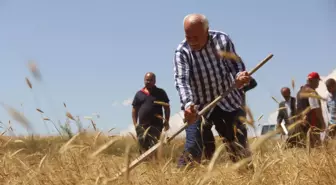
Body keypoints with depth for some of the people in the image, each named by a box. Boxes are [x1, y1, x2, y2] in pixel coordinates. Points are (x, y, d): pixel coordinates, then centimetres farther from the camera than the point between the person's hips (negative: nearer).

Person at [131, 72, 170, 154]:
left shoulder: (160, 93, 9)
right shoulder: (139, 94, 14)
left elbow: (166, 107, 8)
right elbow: (134, 110, 15)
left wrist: (166, 121, -1)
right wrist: (135, 124, 6)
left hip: (156, 124, -3)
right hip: (142, 125, 3)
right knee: (143, 146, 1)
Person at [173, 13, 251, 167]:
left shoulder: (222, 40, -11)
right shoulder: (182, 51, -17)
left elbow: (235, 64, -7)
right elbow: (181, 80, -29)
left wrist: (240, 77, -33)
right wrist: (187, 104, -48)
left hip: (229, 101, 2)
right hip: (200, 106, -2)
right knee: (192, 149, -12)